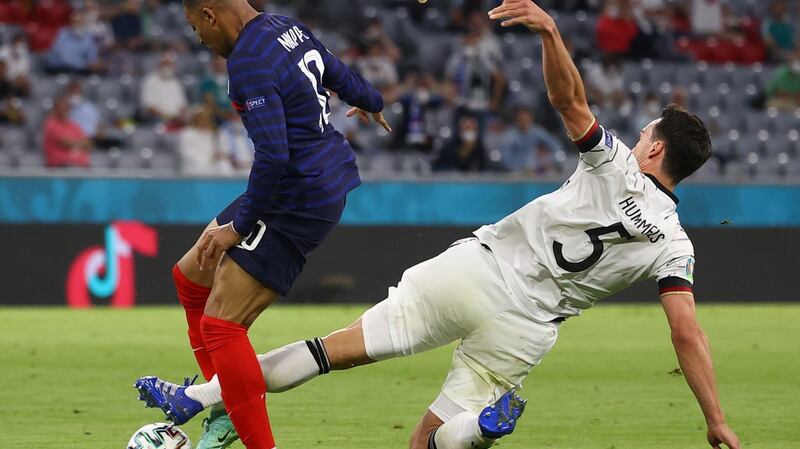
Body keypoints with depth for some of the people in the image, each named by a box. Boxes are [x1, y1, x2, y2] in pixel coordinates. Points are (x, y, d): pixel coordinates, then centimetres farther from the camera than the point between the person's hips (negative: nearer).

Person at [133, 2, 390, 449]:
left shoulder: (248, 64, -23)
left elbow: (273, 156, -29)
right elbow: (339, 75, 23)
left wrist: (239, 225, -19)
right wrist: (372, 103, 45)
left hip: (298, 203, -10)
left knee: (221, 325, -11)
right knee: (192, 275, 18)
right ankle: (226, 405, 23)